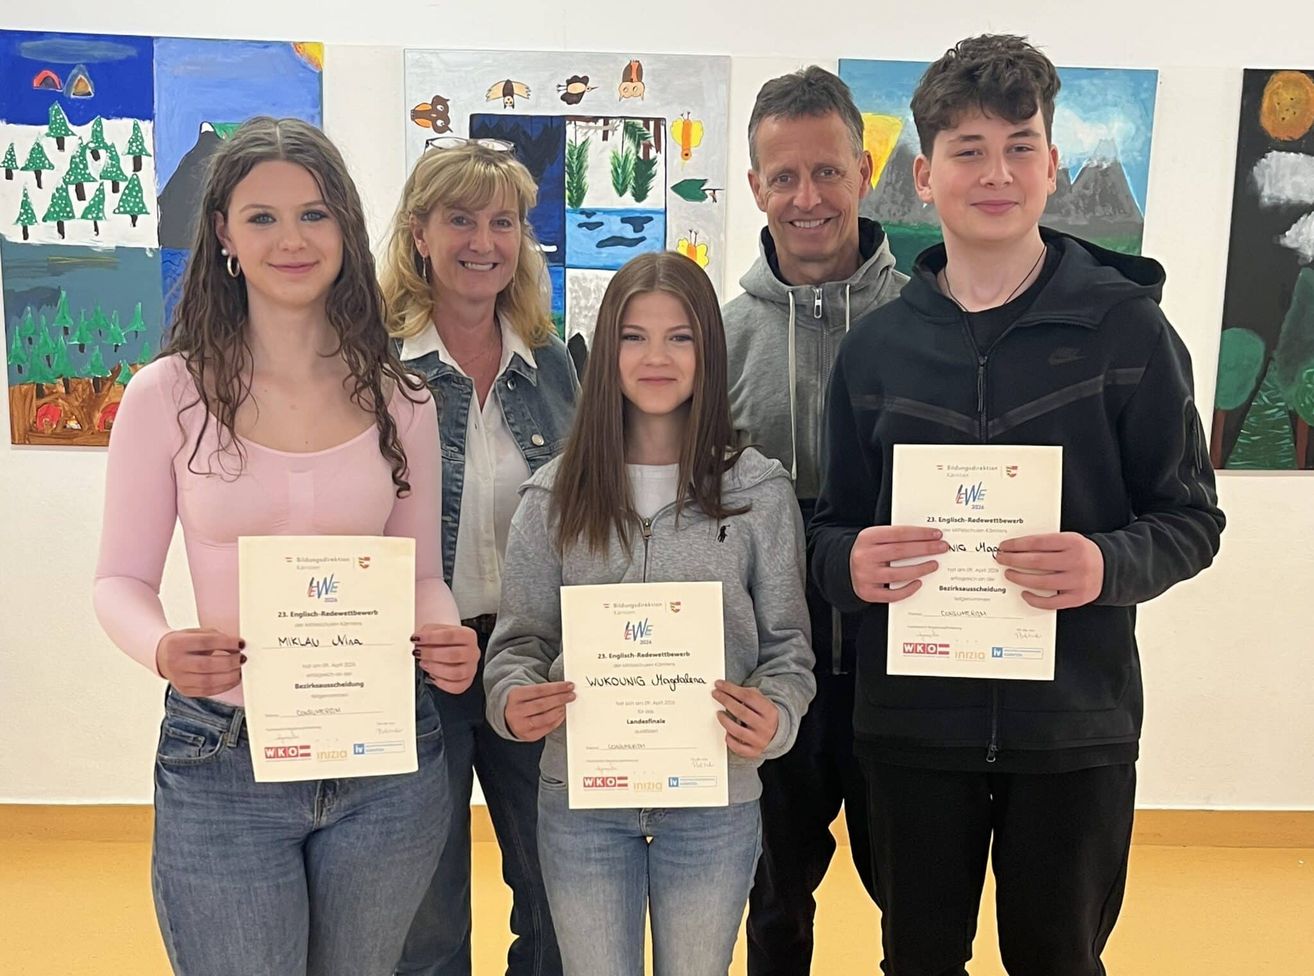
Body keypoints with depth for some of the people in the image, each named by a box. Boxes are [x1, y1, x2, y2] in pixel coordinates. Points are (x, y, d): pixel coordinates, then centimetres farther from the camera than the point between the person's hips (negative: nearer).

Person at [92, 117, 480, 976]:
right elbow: (123, 579, -1)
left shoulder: (398, 401, 1)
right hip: (222, 763, -2)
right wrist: (163, 650, -22)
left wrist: (444, 636, -15)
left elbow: (422, 574, 7)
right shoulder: (168, 394, -6)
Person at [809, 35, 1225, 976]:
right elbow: (835, 527, 7)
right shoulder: (877, 345, 3)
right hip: (913, 722, 2)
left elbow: (1192, 517, 0)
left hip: (1076, 722, -1)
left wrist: (1112, 564, -21)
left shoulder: (1127, 325, -3)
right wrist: (851, 563, -16)